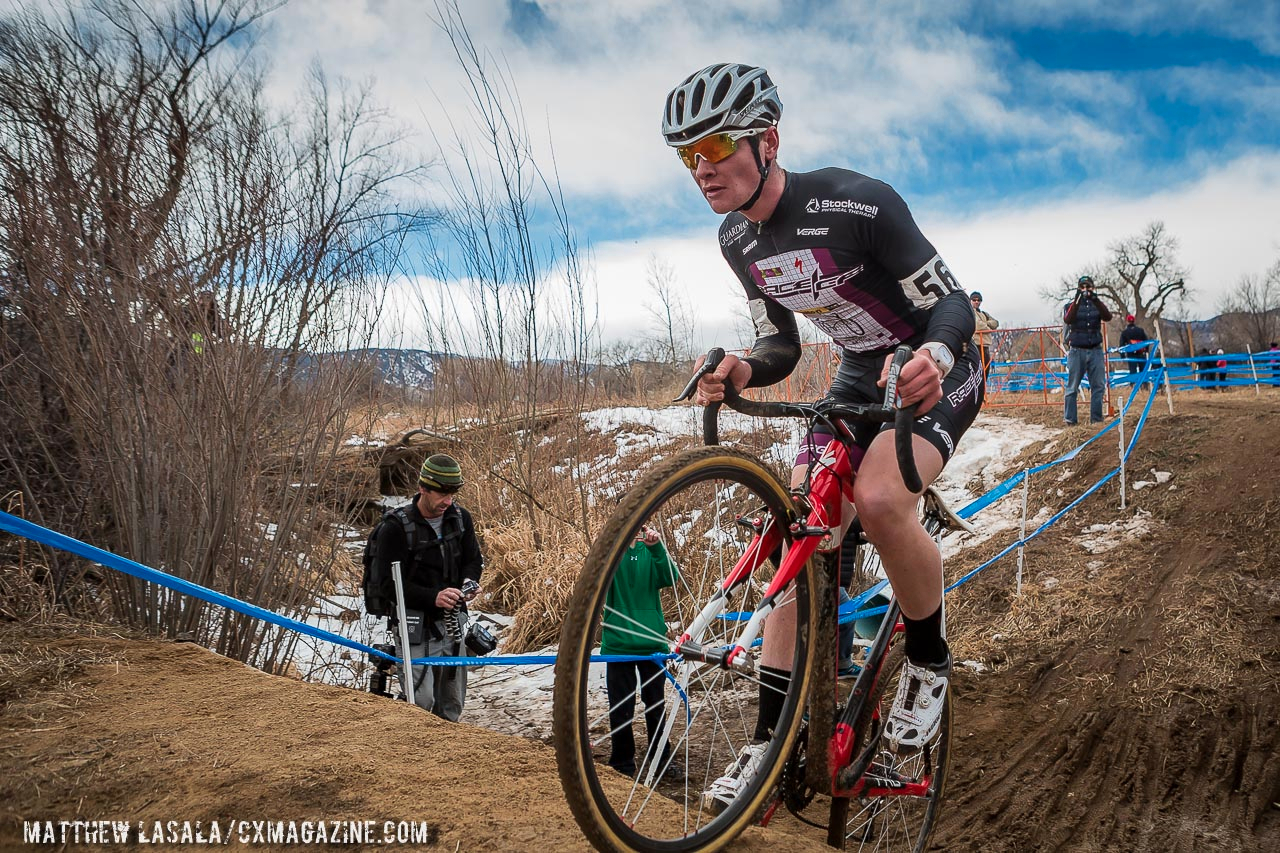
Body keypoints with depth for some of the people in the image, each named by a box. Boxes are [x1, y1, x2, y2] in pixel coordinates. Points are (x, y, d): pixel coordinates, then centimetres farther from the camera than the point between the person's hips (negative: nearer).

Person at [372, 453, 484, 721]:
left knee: (452, 706, 15)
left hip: (452, 624, 6)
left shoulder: (460, 518, 3)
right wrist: (433, 597, -28)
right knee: (420, 703, -11)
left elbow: (473, 560, 13)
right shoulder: (396, 528, -14)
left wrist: (469, 582, -10)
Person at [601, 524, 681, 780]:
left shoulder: (649, 550, 5)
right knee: (621, 708, 5)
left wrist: (657, 548, -27)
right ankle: (622, 764, 20)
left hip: (652, 640, 2)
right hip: (619, 642, -2)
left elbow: (669, 579, -11)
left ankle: (660, 756, 31)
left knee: (656, 704, 14)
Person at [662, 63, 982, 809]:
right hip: (859, 379, 6)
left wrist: (933, 356, -45)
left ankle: (929, 661, -5)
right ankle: (771, 741, 1)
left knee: (880, 499, -34)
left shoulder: (855, 203, -26)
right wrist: (741, 372, -20)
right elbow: (782, 346, 3)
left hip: (936, 372, -6)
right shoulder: (738, 240, -4)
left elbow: (951, 303, -22)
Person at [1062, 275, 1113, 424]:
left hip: (1095, 351, 3)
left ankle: (1096, 419, 5)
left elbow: (1108, 316, -10)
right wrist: (1078, 300, -26)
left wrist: (1095, 299, -23)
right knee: (1072, 388, -3)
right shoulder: (1071, 306, 5)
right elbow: (1067, 320, -17)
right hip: (1077, 351, -2)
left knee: (1099, 386, 0)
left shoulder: (1097, 305, 11)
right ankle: (1069, 420, -1)